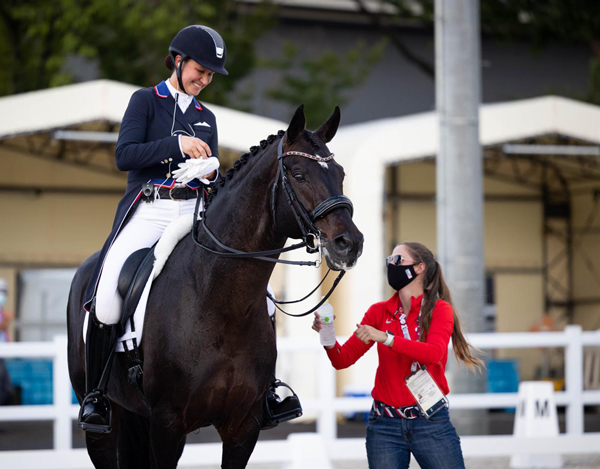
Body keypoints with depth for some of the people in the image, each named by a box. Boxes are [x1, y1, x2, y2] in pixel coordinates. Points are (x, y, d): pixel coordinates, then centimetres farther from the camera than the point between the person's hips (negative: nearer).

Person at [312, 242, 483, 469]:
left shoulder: (439, 310, 0)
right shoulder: (379, 311, 8)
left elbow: (434, 353, -19)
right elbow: (343, 360, 1)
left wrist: (386, 338, -28)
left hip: (431, 423, -2)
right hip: (384, 425, 3)